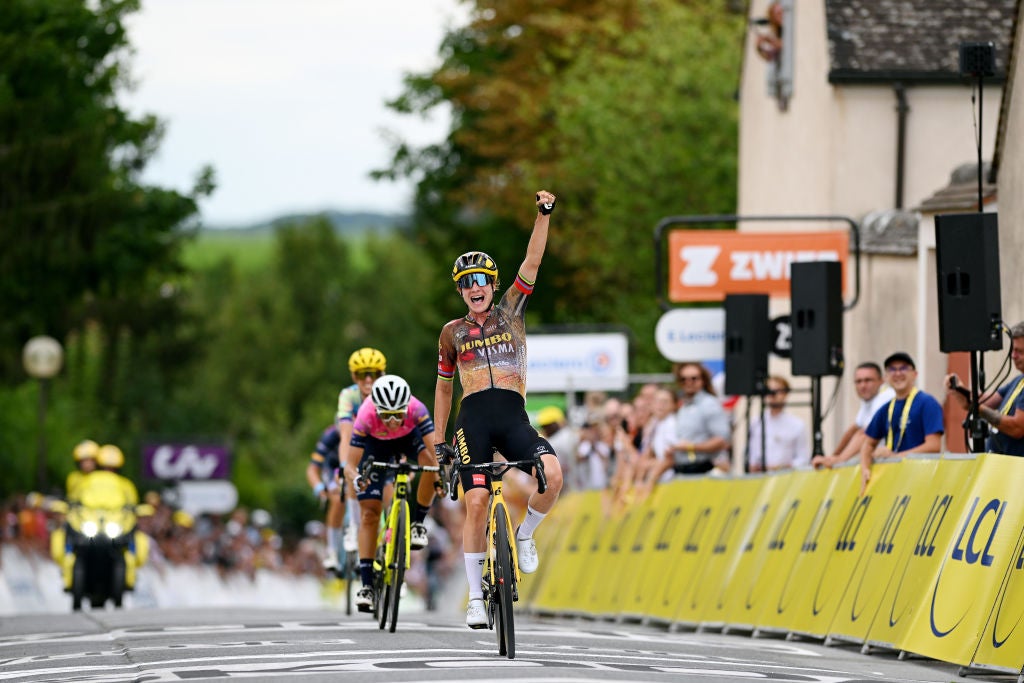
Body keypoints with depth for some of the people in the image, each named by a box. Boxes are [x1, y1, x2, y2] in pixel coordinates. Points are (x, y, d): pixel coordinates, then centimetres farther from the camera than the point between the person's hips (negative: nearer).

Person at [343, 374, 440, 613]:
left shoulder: (416, 409, -38)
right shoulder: (366, 416, -38)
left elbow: (434, 450, -42)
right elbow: (350, 465, -36)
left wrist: (441, 474, -59)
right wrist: (356, 478, -57)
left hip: (409, 438, 0)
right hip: (376, 443, 0)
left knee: (428, 460, -34)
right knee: (369, 511, -10)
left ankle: (417, 522, -10)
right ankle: (367, 585, -5)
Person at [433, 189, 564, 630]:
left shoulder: (510, 311, 13)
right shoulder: (453, 333, 14)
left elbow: (532, 263, 2)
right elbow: (443, 386, 22)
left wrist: (543, 215, -10)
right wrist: (438, 440, 19)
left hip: (514, 416, 0)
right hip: (473, 419, 0)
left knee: (552, 474, -27)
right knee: (476, 502, -13)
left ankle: (524, 535, 2)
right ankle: (475, 598, -6)